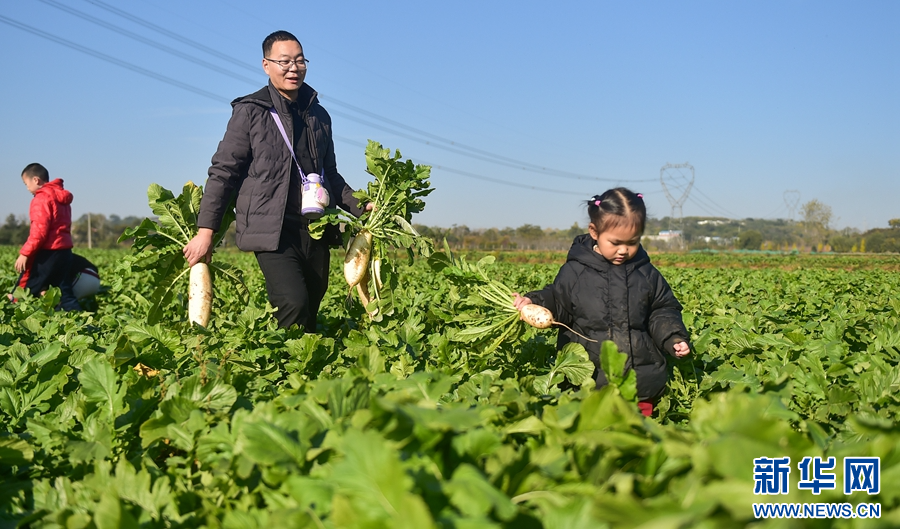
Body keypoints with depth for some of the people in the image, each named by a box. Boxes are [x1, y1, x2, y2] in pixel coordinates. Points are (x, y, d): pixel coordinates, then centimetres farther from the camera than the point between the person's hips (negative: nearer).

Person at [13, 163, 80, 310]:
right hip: (64, 252, 9)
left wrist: (25, 253, -18)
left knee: (21, 293, -1)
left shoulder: (42, 197, -9)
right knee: (65, 293, 8)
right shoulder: (62, 198, 18)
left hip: (47, 254, -9)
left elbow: (39, 230, -19)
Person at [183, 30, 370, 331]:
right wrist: (205, 232, -6)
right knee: (294, 306, -23)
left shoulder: (319, 116, 18)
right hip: (273, 231, -5)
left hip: (316, 231, 5)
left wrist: (359, 208, 14)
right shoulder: (250, 112, 1)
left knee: (310, 313, 3)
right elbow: (223, 172, 0)